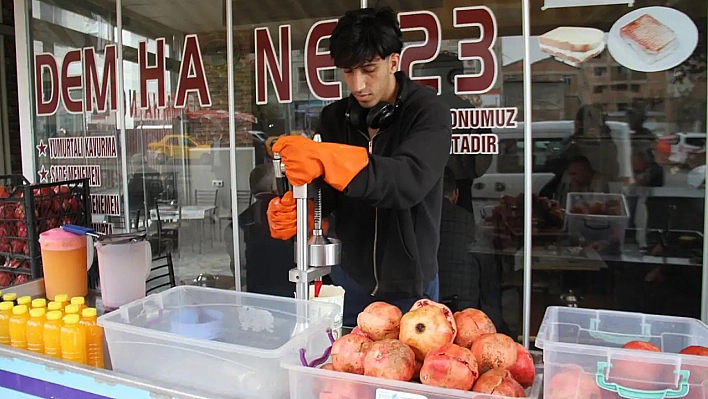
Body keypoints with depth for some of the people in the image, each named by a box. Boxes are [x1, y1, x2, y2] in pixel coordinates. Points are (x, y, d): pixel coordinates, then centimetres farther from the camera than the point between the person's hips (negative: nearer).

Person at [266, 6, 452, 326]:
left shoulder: (429, 113, -13)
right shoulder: (335, 117, 0)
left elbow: (410, 180, -30)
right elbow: (321, 190, -5)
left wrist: (327, 159, -42)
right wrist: (292, 210, -27)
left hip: (409, 284, -3)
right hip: (350, 278, 4)